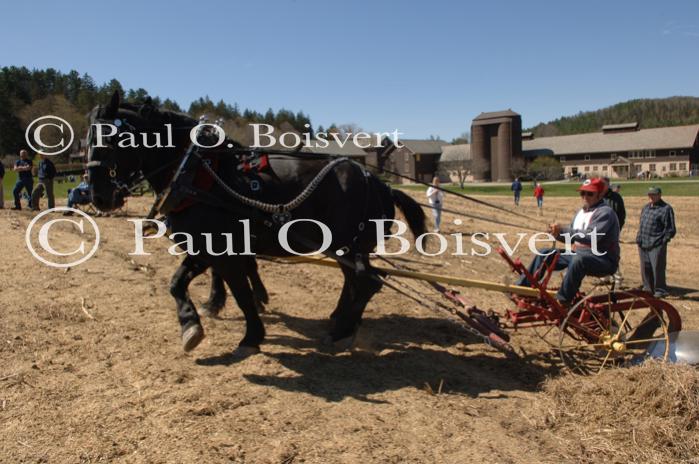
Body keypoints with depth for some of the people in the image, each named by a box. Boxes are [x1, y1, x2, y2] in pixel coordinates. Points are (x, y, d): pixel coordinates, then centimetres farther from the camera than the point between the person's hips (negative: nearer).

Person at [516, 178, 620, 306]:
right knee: (545, 254, 4)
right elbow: (572, 236, 16)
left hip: (604, 261, -9)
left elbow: (592, 236, -30)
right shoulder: (582, 211, 12)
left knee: (579, 259, -41)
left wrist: (563, 230, -33)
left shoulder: (605, 212, -15)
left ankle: (562, 302, -33)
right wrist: (558, 234, -6)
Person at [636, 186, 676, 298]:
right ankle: (648, 287, 27)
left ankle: (660, 290, 9)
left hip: (657, 246, -7)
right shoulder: (646, 207, 15)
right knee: (645, 268, 14)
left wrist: (662, 241, -11)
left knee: (657, 268, -3)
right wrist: (639, 238, 14)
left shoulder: (666, 209, -8)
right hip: (643, 245, 7)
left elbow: (671, 230, -8)